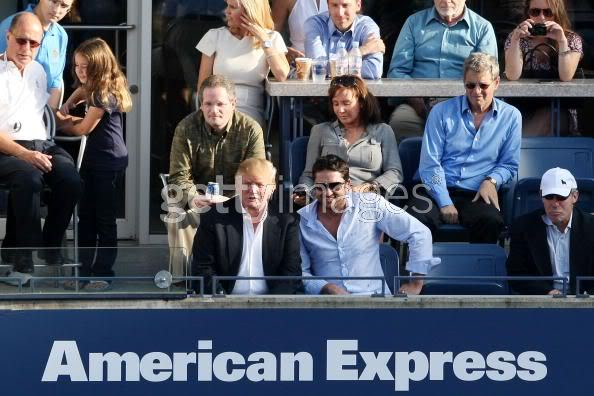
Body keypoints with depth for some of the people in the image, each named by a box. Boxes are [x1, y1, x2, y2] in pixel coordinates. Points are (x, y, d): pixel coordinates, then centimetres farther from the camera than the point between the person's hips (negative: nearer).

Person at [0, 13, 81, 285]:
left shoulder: (38, 71, 18)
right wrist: (23, 154, -22)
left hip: (40, 145, 6)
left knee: (70, 179, -25)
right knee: (29, 177, -37)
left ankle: (50, 249, -12)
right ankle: (24, 257, -26)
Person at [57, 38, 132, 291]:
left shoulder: (105, 94, -18)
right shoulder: (94, 88, 9)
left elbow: (83, 128, -14)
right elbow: (81, 91, 32)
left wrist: (62, 120, 4)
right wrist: (67, 108, 12)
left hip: (109, 162, -10)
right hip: (93, 159, 10)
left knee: (105, 220, -3)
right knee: (86, 216, 10)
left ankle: (103, 275, 1)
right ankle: (84, 270, 15)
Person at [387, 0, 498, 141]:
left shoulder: (483, 28, 13)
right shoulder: (414, 22, 17)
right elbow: (397, 71, 9)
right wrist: (418, 100, -11)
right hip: (419, 103, 1)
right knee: (399, 121, -33)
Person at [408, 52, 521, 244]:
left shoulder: (511, 117, 11)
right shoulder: (442, 112, 5)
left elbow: (509, 164, 18)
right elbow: (430, 163, 0)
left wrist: (491, 181, -5)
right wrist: (445, 203, -11)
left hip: (477, 194, 1)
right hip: (438, 190, -1)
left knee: (492, 221, -35)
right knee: (417, 219, -35)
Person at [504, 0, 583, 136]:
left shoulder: (572, 39, 1)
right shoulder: (518, 38, 3)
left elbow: (566, 77, -15)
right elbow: (512, 76, -13)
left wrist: (562, 41, -26)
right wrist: (515, 40, -24)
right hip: (523, 107, 1)